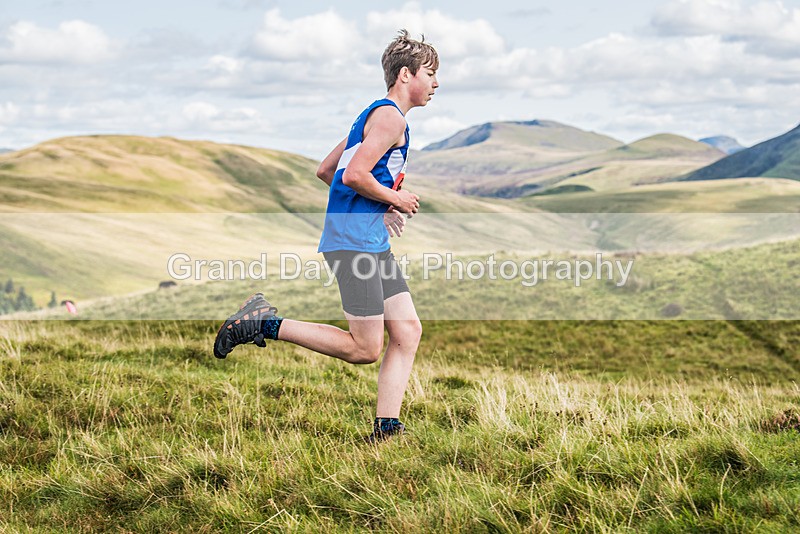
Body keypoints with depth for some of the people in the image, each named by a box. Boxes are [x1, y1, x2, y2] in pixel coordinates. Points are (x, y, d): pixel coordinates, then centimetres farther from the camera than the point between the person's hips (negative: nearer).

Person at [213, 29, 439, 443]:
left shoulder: (375, 115, 21)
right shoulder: (390, 117, -10)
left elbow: (324, 171, 24)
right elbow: (354, 175, -22)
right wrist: (395, 198, -7)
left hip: (374, 242, 11)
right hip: (354, 242, -11)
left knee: (407, 331, 4)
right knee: (365, 349, -8)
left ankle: (386, 429, 2)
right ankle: (265, 323, -3)